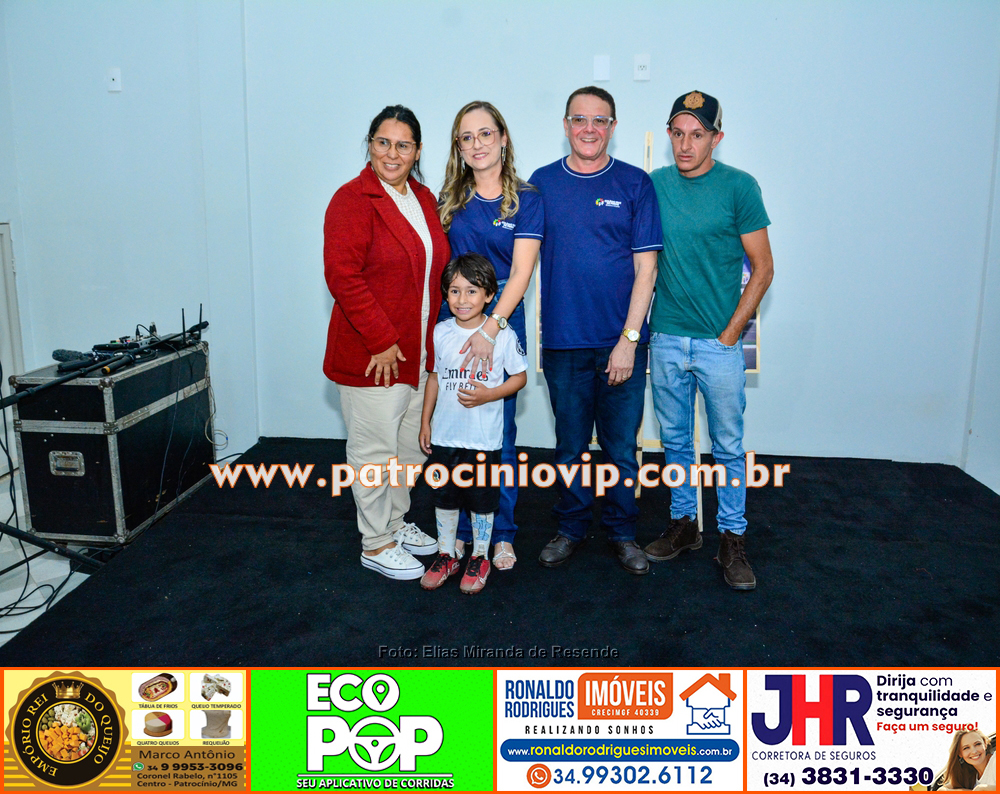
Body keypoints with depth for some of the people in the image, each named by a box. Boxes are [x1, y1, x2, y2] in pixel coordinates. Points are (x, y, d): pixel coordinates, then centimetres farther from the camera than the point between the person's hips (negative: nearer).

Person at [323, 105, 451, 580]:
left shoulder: (424, 200, 12)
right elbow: (343, 277, -19)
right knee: (375, 450, 3)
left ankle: (396, 523, 36)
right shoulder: (353, 200, -11)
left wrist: (434, 339, 11)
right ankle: (375, 545, 18)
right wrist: (381, 341, -20)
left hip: (418, 353, 8)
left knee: (409, 445, 18)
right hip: (371, 355, -7)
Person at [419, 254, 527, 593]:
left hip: (483, 438, -3)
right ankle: (446, 555, 32)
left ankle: (479, 558, 28)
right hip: (444, 435, 3)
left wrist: (488, 394, -17)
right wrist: (425, 421, 10)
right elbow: (435, 375, 10)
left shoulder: (502, 335, -10)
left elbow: (520, 377, -2)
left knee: (481, 500, 10)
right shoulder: (441, 332, 0)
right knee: (444, 497, 15)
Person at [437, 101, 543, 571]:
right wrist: (438, 318, -4)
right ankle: (461, 528, 21)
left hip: (502, 322, -3)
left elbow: (520, 273, -9)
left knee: (499, 432, 2)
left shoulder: (525, 201, -1)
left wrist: (490, 327, -20)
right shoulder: (450, 200, 9)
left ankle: (502, 533, 17)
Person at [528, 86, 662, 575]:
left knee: (621, 446, 7)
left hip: (622, 342, -1)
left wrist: (629, 338, -10)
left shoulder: (635, 184, 1)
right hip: (563, 343, 1)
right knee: (571, 445, 12)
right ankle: (571, 528, 30)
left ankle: (621, 531, 25)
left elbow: (645, 268, -2)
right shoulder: (542, 183, 6)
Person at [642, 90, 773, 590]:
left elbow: (762, 268, -3)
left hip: (719, 342, -3)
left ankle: (731, 537, 18)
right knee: (675, 441, 13)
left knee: (728, 446, 5)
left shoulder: (739, 187, -5)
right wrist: (639, 326, 5)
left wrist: (730, 333, -8)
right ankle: (683, 523, 28)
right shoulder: (654, 185, 5)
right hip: (666, 338, 3)